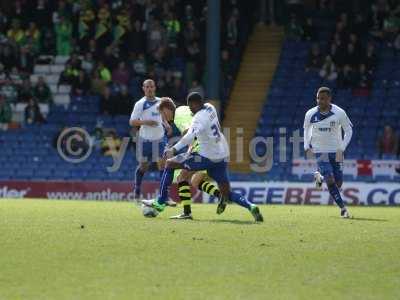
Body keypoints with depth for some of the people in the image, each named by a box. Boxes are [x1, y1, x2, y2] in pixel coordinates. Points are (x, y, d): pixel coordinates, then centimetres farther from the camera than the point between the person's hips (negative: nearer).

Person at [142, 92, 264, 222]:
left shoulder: (200, 118, -18)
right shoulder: (210, 108, 7)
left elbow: (190, 136, -34)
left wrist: (174, 149, -38)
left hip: (208, 158, -8)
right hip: (222, 156, 8)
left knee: (170, 163, 2)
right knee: (227, 193, 12)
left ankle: (160, 202, 3)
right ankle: (250, 206, -12)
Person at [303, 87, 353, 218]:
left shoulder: (339, 113, -15)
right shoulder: (310, 114, -10)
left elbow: (349, 130, -3)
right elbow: (306, 128, 11)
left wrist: (342, 149, -13)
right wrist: (307, 146, 0)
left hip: (336, 152, 1)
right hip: (320, 151, -1)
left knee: (338, 183, 3)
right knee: (330, 181, -17)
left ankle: (320, 177, 34)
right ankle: (343, 208, -4)